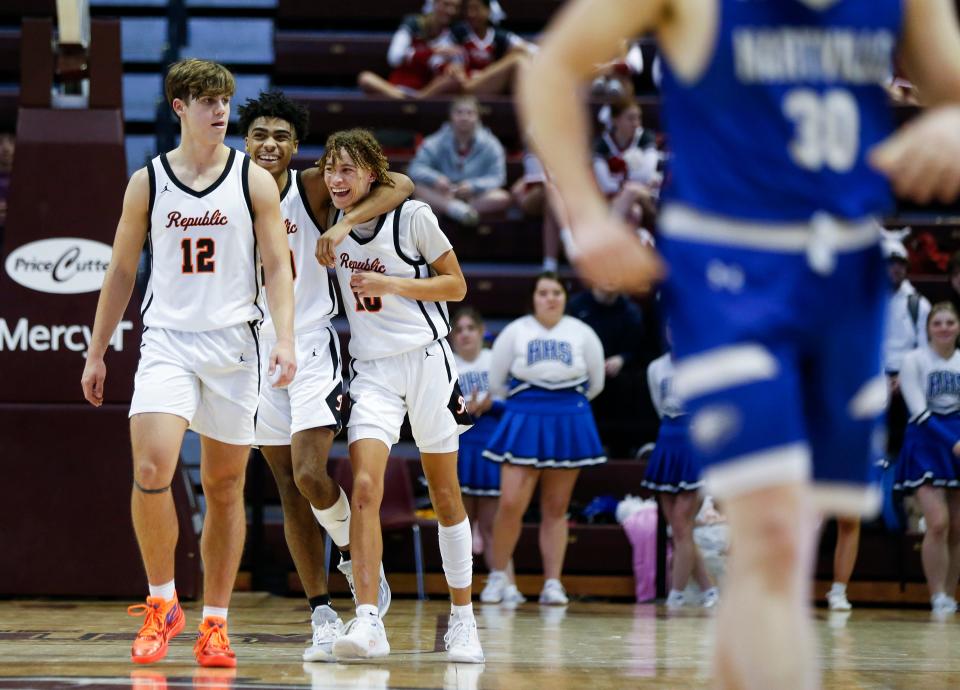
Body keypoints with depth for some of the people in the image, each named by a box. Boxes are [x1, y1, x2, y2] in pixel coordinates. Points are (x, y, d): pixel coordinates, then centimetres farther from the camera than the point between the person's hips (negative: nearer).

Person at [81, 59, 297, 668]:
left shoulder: (254, 180, 2)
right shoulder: (147, 182, 5)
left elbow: (277, 265, 0)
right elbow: (122, 271, 12)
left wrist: (285, 338, -14)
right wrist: (96, 354, 12)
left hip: (234, 343, 0)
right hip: (167, 340, 0)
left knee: (225, 487, 5)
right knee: (151, 470, -19)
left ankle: (215, 623, 14)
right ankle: (162, 602, -2)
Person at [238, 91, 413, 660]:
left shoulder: (313, 187, -6)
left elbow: (400, 185, -13)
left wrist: (345, 224, -25)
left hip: (312, 348, -4)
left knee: (310, 476, -18)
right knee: (290, 488, 5)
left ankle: (355, 552, 11)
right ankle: (322, 614, 10)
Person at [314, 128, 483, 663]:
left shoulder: (413, 216, -8)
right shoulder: (333, 223, 4)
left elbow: (456, 285, -5)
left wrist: (390, 284, -15)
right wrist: (329, 245, 4)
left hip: (427, 361, -2)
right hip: (372, 372, 2)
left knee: (445, 495, 7)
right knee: (365, 487, -18)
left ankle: (463, 620, 19)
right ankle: (369, 621, -24)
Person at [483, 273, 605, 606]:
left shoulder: (582, 334, 4)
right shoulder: (515, 332, 0)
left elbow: (595, 383, 14)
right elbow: (496, 382, 7)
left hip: (569, 424, 1)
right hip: (523, 423, -1)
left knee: (556, 509, 4)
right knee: (511, 504, -11)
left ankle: (553, 583, 6)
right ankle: (498, 575, 5)